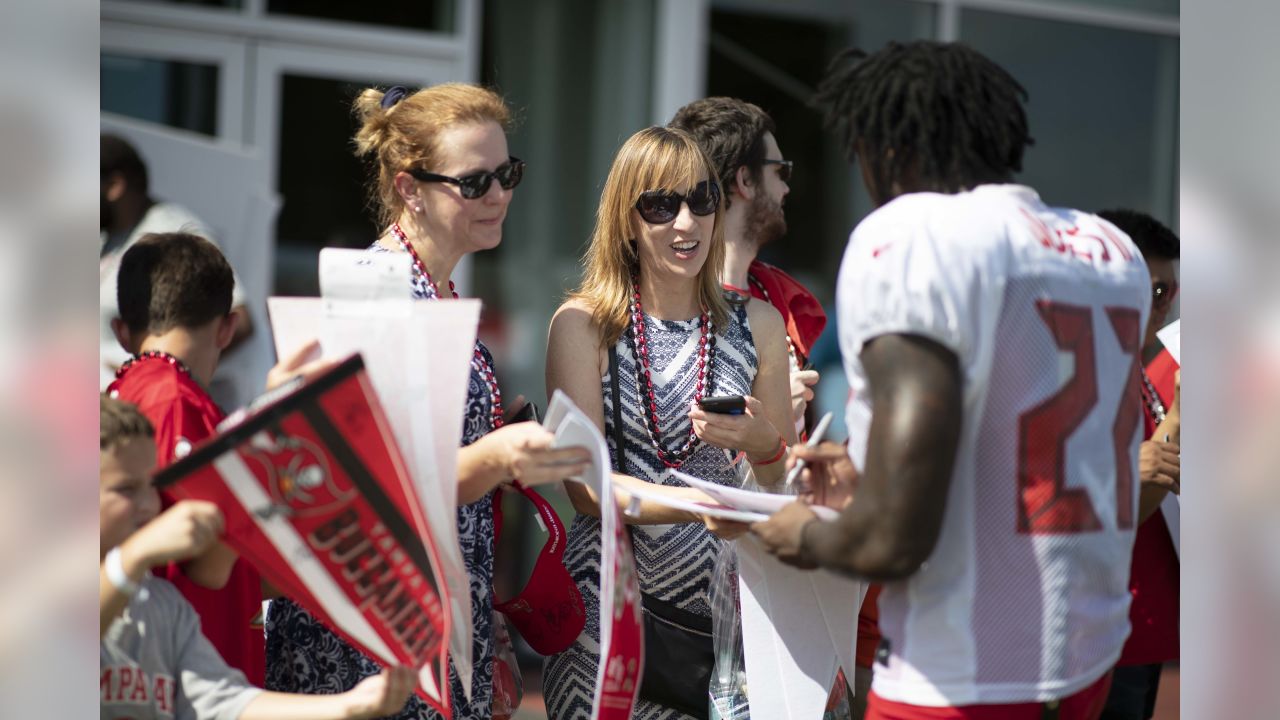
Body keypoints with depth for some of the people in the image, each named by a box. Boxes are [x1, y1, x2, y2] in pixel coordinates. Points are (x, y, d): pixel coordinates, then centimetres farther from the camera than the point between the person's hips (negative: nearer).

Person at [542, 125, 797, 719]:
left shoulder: (758, 324, 6)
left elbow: (784, 489, 11)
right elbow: (584, 486, -9)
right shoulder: (584, 323, -2)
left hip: (724, 602, 2)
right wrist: (705, 502, -25)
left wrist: (762, 444, -12)